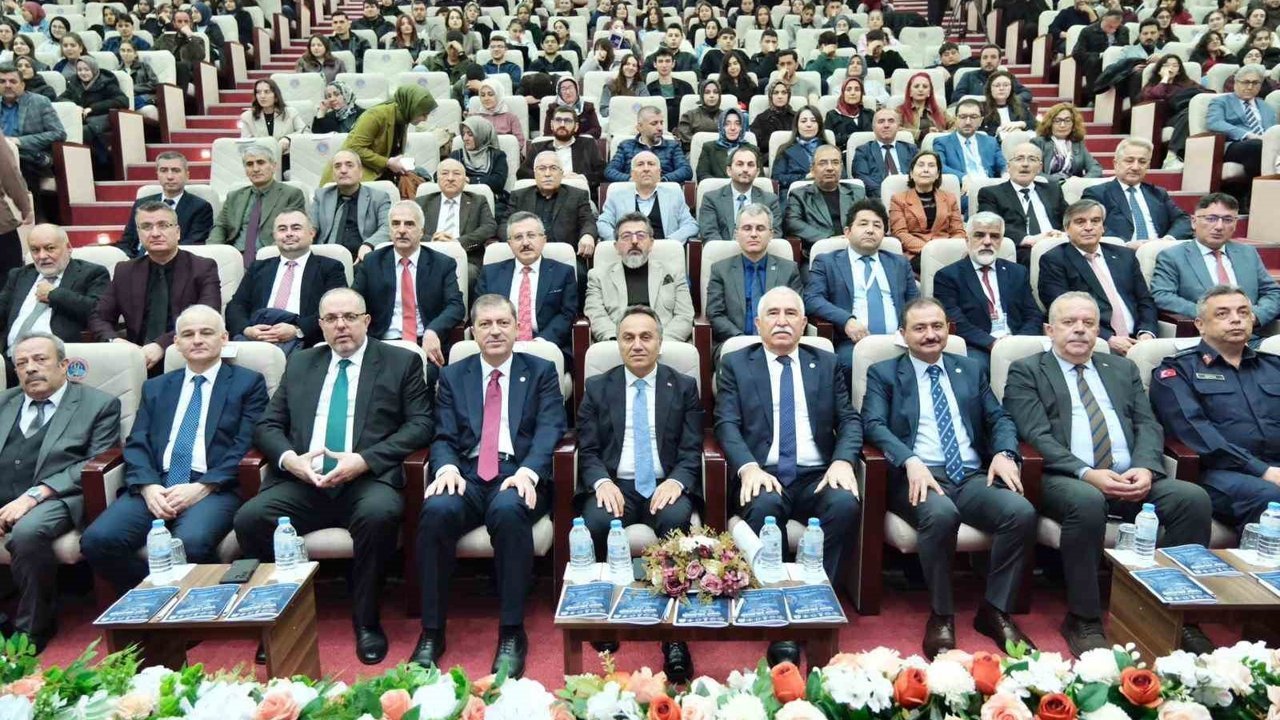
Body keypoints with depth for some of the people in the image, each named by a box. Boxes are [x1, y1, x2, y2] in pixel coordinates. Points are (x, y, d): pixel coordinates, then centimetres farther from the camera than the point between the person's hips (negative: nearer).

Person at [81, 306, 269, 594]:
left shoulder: (248, 383, 10)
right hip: (155, 486, 4)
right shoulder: (155, 387, 24)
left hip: (213, 488, -4)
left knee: (192, 543, -34)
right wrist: (148, 486, -9)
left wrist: (202, 488, -14)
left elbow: (246, 445, -1)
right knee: (97, 540, -23)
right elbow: (136, 445, 13)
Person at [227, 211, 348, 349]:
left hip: (300, 340, -2)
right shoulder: (258, 268, 26)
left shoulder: (329, 268, 13)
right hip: (255, 333, 3)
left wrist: (298, 330, -16)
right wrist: (246, 329, -8)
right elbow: (236, 306, 16)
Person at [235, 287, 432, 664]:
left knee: (380, 515, -35)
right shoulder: (300, 363, 21)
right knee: (249, 519, -24)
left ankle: (366, 621, -13)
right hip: (302, 482, 3)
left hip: (368, 481, -3)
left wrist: (364, 460, -13)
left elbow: (420, 424, 0)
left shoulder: (402, 362, 10)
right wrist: (289, 459, -7)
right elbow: (268, 426, 17)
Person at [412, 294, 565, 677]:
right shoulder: (453, 375, 18)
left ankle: (512, 634, -23)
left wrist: (528, 471, -20)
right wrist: (447, 467, -14)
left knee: (508, 510, -36)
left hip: (518, 474, -2)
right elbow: (444, 438, 10)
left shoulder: (541, 372, 13)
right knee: (436, 510, -31)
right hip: (466, 474, 2)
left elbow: (549, 429, 0)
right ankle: (431, 632, -17)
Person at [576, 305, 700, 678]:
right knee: (596, 522, -33)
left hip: (666, 486, 0)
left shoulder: (684, 387, 11)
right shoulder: (597, 387, 13)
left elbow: (692, 451, 3)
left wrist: (675, 482, -18)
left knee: (676, 518, -34)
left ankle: (675, 635, -27)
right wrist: (602, 482, -15)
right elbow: (587, 450, 6)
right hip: (615, 485, 1)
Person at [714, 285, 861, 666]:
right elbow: (727, 425, 0)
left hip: (817, 476, 2)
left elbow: (849, 420, 9)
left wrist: (843, 461, -12)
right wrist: (749, 467, -19)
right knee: (764, 506, -34)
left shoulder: (828, 364, 17)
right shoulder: (735, 364, 11)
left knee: (846, 504, -30)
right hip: (763, 476, -2)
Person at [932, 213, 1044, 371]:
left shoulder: (1018, 273, 20)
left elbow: (1034, 315, 13)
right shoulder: (947, 276, 5)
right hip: (976, 348, -4)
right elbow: (955, 323, -6)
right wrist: (992, 343, -18)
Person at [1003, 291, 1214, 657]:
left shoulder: (1123, 368, 23)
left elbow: (1147, 425, 13)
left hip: (1133, 479, 5)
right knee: (1087, 502, -37)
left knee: (1194, 497, -22)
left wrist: (1145, 468, -9)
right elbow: (1036, 435, -5)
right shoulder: (1026, 371, 8)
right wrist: (1087, 474, -19)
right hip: (1066, 480, -5)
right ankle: (1084, 619, -20)